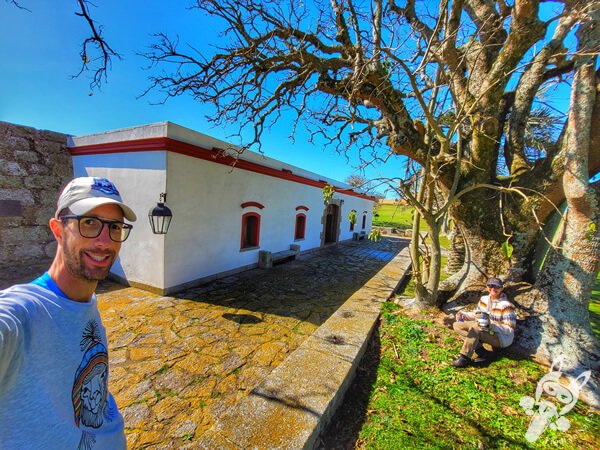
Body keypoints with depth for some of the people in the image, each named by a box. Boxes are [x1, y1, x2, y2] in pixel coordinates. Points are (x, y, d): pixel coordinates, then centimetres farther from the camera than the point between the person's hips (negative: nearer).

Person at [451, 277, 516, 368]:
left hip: (502, 338, -7)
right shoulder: (484, 299, 2)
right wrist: (463, 314, -8)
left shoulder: (506, 306, -20)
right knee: (456, 325, -2)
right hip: (485, 331, 8)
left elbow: (510, 329, -21)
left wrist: (491, 325, -36)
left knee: (475, 326, -36)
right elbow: (477, 314, 13)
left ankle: (465, 358, -30)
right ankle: (476, 340, -21)